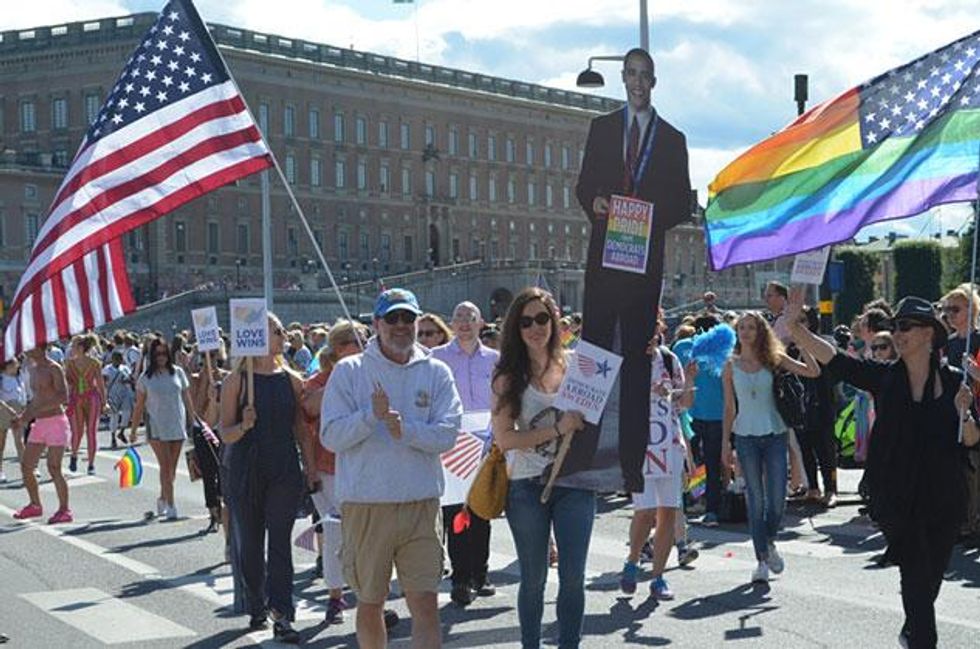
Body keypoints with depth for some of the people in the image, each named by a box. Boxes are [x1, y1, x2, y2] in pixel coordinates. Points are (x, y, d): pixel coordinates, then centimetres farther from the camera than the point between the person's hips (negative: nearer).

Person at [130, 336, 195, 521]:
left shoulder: (177, 372, 5)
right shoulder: (145, 378, 1)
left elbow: (187, 399, 10)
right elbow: (139, 406, 5)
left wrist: (192, 421, 8)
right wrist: (133, 430, 6)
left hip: (178, 427, 2)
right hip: (157, 428, -2)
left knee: (172, 468, 7)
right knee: (165, 467, -7)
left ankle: (162, 499, 26)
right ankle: (170, 507, -8)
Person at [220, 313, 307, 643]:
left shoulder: (291, 379, 6)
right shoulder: (236, 380, -2)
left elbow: (300, 426, 11)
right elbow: (225, 433, -2)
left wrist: (309, 464, 4)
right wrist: (244, 425, -22)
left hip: (284, 470, 1)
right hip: (246, 471, -1)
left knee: (280, 541, -5)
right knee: (251, 542, 10)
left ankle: (281, 615, -6)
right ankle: (257, 607, 25)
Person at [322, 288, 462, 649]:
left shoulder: (436, 373, 4)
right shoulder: (349, 371, 1)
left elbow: (448, 433, -5)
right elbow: (330, 436, -6)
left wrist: (406, 429, -20)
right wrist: (372, 415, -20)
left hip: (421, 504, 1)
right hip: (365, 506, 0)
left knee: (426, 605, -2)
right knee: (369, 604, 13)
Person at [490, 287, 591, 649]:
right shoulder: (509, 378, -3)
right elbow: (504, 438, -11)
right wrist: (557, 430, -20)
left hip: (575, 482, 2)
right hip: (527, 487, -1)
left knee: (573, 575, 6)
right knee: (534, 578, 9)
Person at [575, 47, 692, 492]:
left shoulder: (672, 139, 12)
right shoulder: (602, 128, 15)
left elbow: (683, 204, 9)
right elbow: (584, 185, 12)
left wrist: (655, 216, -11)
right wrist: (595, 202, -10)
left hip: (646, 257, 0)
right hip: (603, 253, 1)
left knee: (637, 357, 0)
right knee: (593, 347, -6)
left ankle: (633, 464, 2)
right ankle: (580, 453, -5)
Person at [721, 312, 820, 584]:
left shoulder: (774, 359, 3)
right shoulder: (731, 366, 5)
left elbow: (813, 372, -5)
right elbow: (729, 408, 8)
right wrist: (725, 443, 4)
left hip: (775, 434, 0)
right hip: (746, 436, 0)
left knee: (777, 498, -2)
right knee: (755, 500, 1)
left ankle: (769, 542, 27)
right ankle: (762, 560, 8)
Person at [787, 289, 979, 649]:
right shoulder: (884, 377, 0)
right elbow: (829, 357, -8)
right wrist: (793, 323, -18)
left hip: (944, 496, 2)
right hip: (897, 496, -2)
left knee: (932, 577, 16)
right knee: (916, 575, -10)